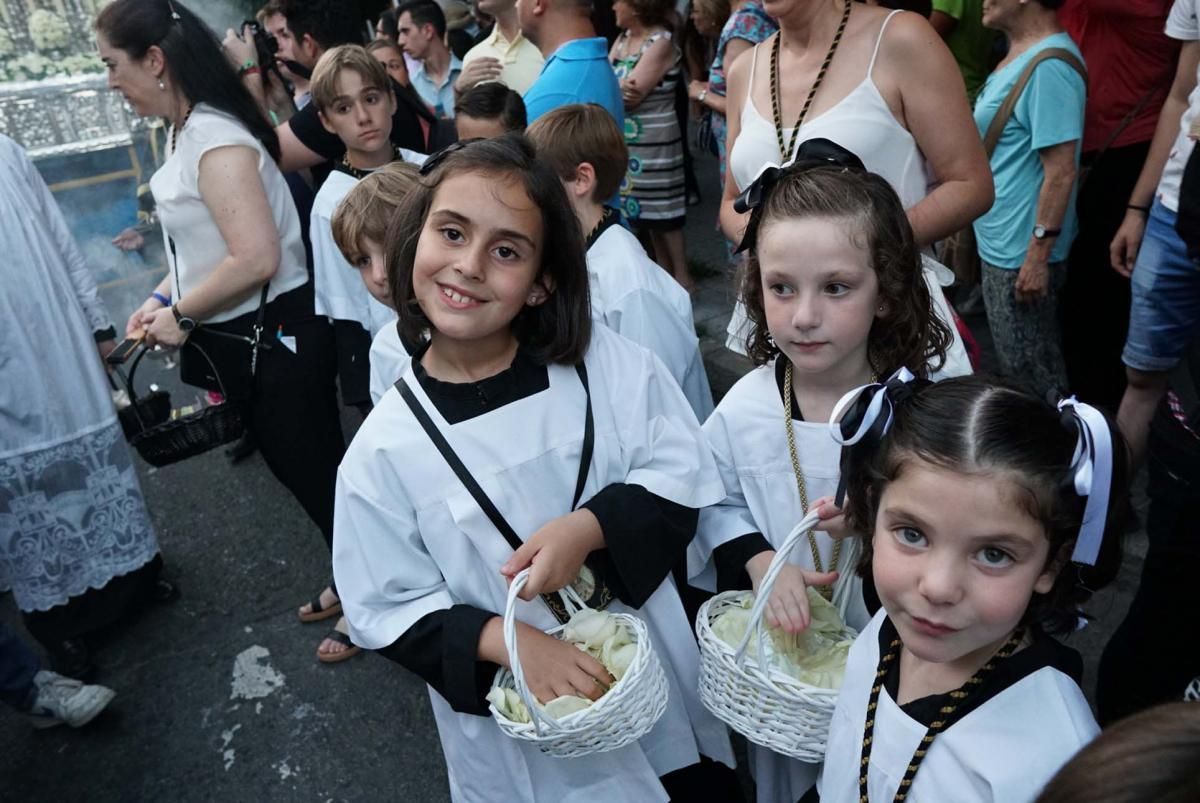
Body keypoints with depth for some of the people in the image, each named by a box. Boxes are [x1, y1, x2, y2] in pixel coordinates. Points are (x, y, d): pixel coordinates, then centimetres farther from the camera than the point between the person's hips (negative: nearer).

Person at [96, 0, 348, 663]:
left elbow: (256, 259, -27)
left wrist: (181, 316, -15)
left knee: (311, 467, 4)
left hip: (272, 337, -9)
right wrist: (164, 298, 6)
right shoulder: (186, 132, 9)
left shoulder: (214, 139, -20)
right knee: (299, 465, 18)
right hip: (243, 338, 9)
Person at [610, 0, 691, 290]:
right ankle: (665, 272, 21)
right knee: (647, 211, 11)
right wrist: (617, 89, -18)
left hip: (654, 143, -7)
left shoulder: (661, 43, -12)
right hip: (624, 141, 7)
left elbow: (632, 94, -19)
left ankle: (682, 275, 9)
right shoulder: (622, 39, 12)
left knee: (662, 211, -2)